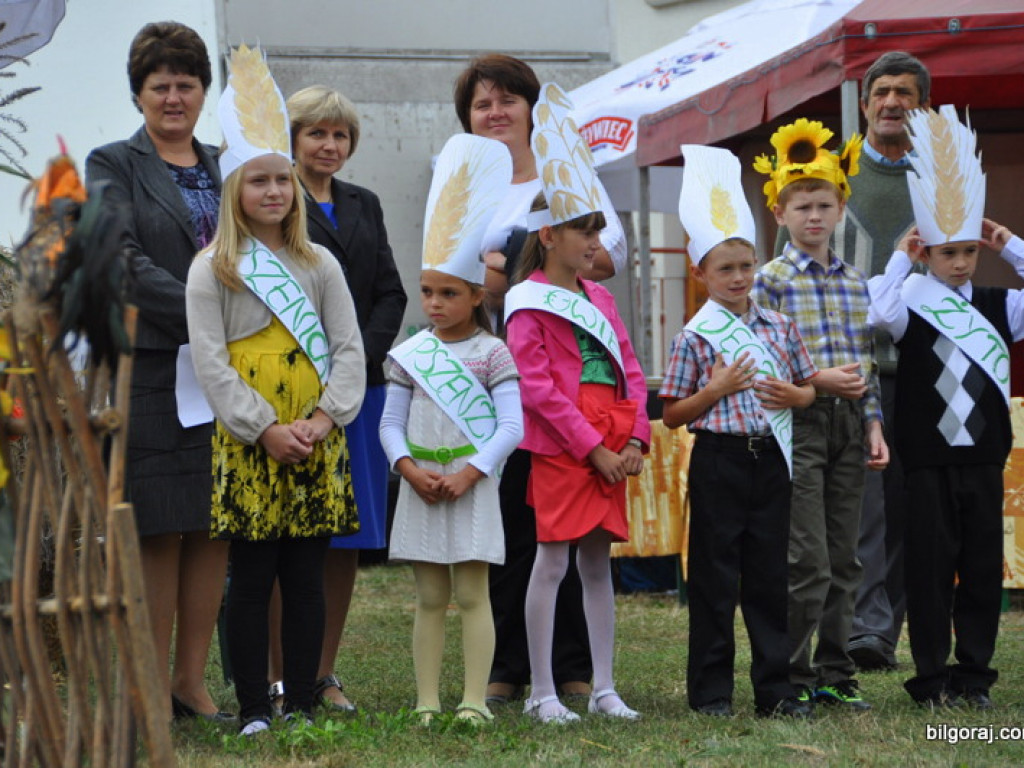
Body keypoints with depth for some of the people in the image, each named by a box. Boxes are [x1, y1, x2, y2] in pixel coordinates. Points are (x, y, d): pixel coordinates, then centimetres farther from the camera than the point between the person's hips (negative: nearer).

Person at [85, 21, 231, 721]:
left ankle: (193, 678, 11)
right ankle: (154, 684, 4)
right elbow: (127, 263, -10)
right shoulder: (113, 166, 2)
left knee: (214, 528, 4)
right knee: (159, 530, -3)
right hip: (147, 368, -4)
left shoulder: (225, 169, 18)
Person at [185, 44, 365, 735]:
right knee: (252, 578, 0)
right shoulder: (212, 269, 2)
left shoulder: (320, 264, 11)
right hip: (247, 443, -3)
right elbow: (210, 361, -5)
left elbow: (348, 348, 6)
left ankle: (302, 705, 10)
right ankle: (254, 710, 6)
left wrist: (325, 418, -9)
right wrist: (266, 429, -13)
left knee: (308, 578, 4)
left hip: (316, 440, 3)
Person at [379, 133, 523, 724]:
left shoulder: (492, 353, -2)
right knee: (430, 598, 7)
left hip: (472, 487, -3)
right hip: (422, 487, 3)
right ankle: (427, 702, 9)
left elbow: (510, 426, -7)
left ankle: (475, 700, -1)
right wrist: (407, 467, -10)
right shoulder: (411, 354, 7)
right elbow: (392, 422, 7)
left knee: (472, 593, -3)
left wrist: (470, 472, -15)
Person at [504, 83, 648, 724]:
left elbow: (631, 371, 15)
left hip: (611, 447, 7)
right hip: (561, 446, -7)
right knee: (553, 561, -5)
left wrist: (635, 438, 0)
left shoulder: (600, 299, 17)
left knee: (599, 561, 9)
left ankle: (604, 688, 13)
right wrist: (593, 448, -14)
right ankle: (542, 692, 1)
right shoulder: (529, 303, -4)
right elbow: (538, 387, -12)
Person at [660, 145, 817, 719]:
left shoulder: (781, 328, 7)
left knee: (770, 574, 8)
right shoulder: (695, 338, -4)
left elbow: (810, 387, 16)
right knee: (715, 575, 2)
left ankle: (775, 688, 14)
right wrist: (716, 389, -14)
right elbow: (672, 415, -2)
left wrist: (795, 395, -5)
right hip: (719, 460, -3)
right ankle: (711, 688, 10)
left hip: (772, 457, 3)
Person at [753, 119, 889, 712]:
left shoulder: (856, 283, 13)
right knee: (808, 562, -7)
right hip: (797, 423, -5)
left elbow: (869, 363, 14)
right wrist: (816, 381, -18)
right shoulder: (769, 281, -3)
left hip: (849, 424, 5)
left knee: (844, 559, 8)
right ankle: (794, 676, 2)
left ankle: (835, 673, 16)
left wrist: (875, 425, 7)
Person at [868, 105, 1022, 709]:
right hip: (929, 457, -4)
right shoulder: (914, 304, -4)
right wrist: (900, 259, -15)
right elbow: (880, 315, -26)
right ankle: (933, 677, 7)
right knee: (932, 566, 1)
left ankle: (975, 672, 15)